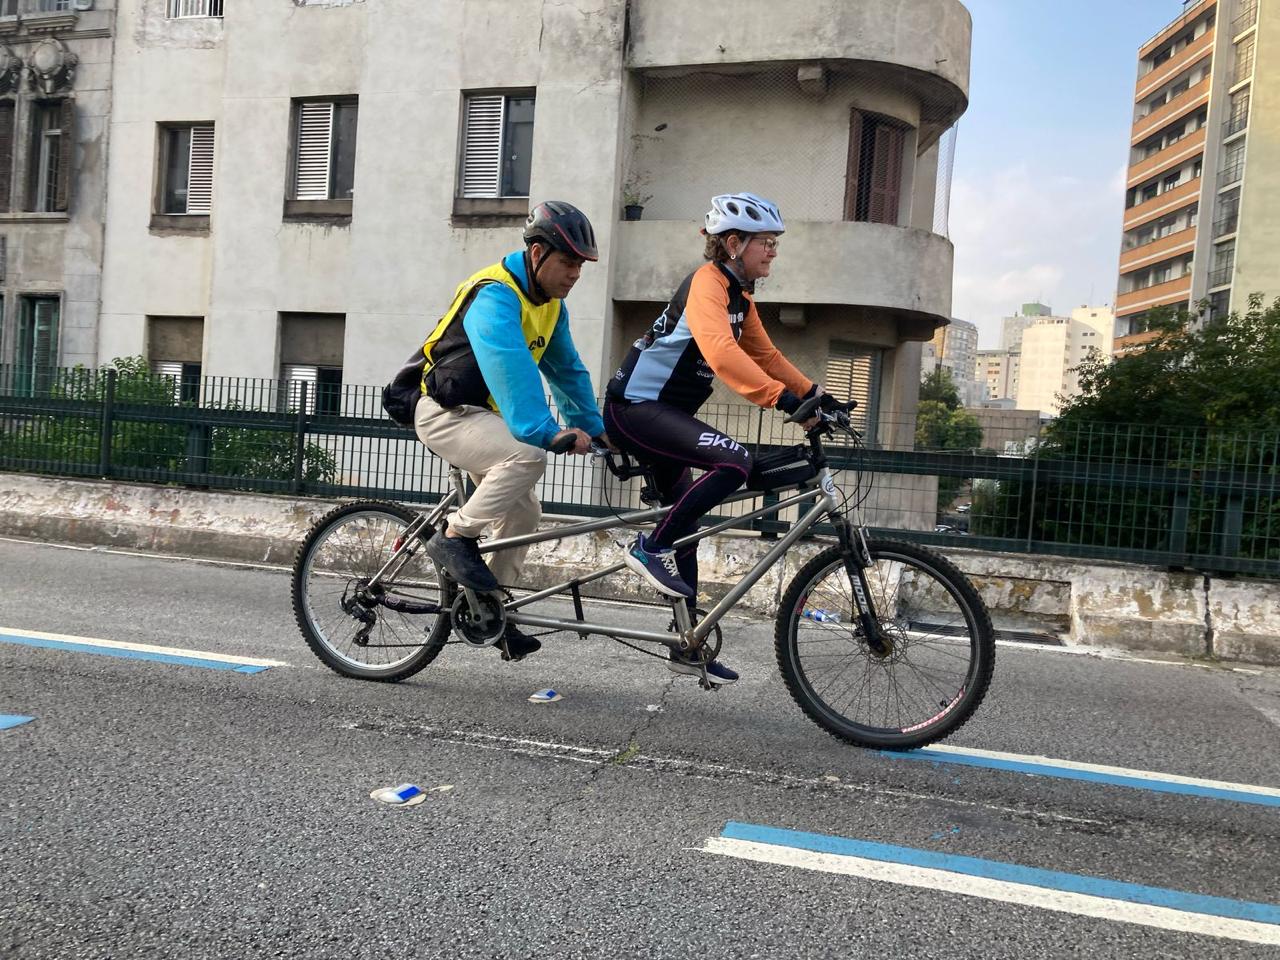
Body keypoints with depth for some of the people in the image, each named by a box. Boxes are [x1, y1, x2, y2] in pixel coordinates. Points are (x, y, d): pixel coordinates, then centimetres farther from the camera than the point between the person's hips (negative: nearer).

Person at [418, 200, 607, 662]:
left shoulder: (550, 302, 7)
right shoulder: (495, 296, -23)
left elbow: (568, 369, 11)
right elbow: (511, 369, -35)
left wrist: (593, 426, 5)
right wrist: (546, 431, -43)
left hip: (484, 414, 9)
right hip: (445, 413, -9)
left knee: (523, 512, 6)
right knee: (528, 456, -31)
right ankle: (454, 538, -17)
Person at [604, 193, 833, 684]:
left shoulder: (740, 297, 13)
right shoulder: (707, 282, -17)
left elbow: (765, 355, 19)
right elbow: (719, 351, -35)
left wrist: (813, 393, 7)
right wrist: (784, 399, -43)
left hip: (663, 412, 10)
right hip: (636, 406, -10)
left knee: (686, 525, 12)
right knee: (734, 461, -29)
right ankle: (652, 548, -14)